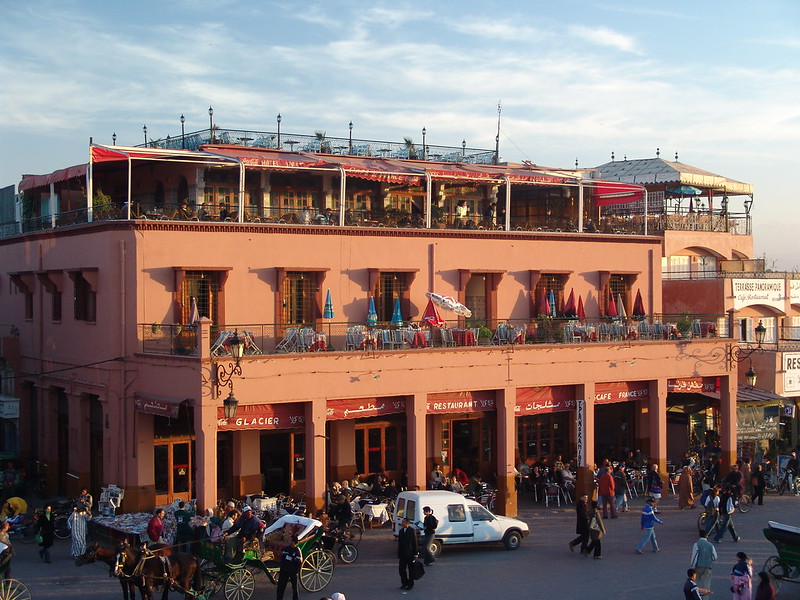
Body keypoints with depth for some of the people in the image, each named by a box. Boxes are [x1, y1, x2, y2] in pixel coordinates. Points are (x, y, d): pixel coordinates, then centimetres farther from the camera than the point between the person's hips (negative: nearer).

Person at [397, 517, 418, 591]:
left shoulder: (412, 531, -7)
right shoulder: (401, 531, 8)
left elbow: (415, 543, -6)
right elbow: (399, 543, 12)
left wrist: (415, 554, -8)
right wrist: (398, 554, 10)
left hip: (410, 554, -5)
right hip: (402, 554, 5)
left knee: (411, 570, 5)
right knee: (401, 569, 4)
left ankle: (410, 584, 15)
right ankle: (404, 583, 19)